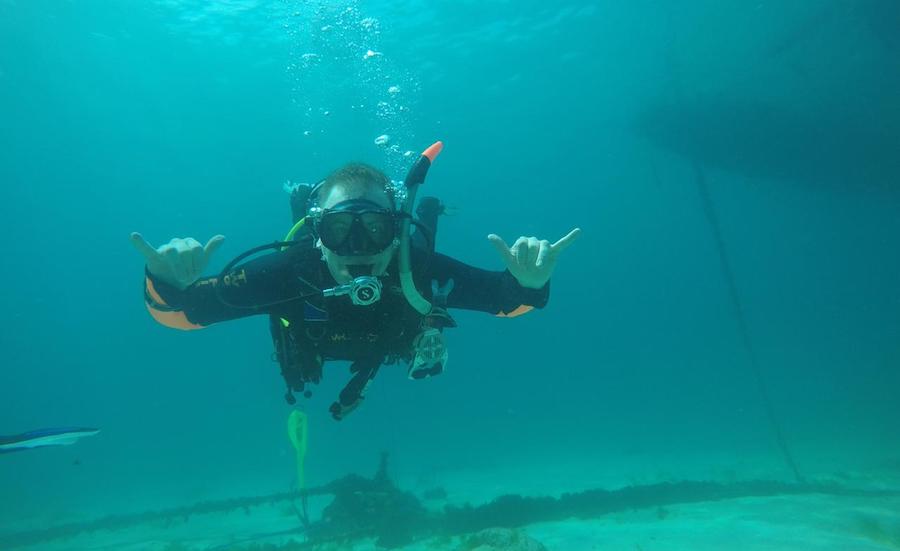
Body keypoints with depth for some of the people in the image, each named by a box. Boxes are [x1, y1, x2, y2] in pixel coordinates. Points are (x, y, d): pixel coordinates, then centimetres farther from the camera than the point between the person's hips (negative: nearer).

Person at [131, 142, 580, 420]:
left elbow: (507, 298, -37)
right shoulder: (288, 271, -47)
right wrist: (170, 285, -65)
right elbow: (179, 312, -41)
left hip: (393, 343, 0)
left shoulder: (419, 269, -46)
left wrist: (529, 284, -61)